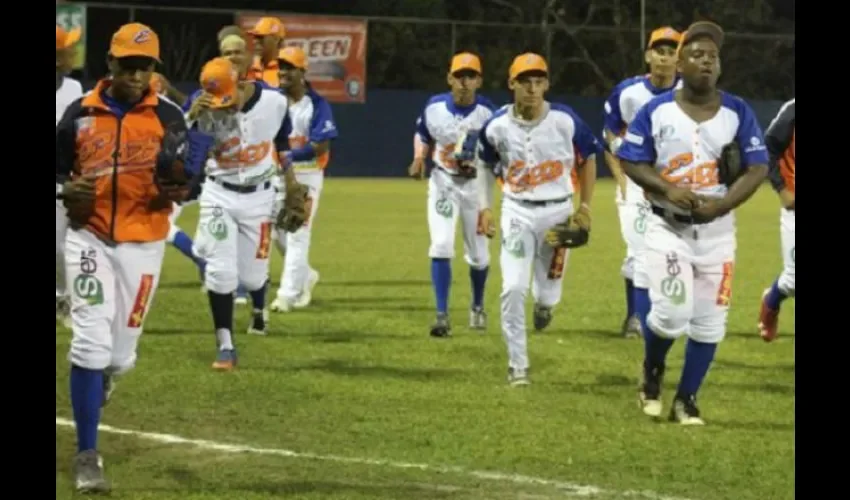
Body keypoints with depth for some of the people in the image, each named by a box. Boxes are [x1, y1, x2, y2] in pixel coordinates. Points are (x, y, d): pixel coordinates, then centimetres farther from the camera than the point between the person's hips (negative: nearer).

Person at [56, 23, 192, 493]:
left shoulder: (168, 116, -1)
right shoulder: (79, 113, 0)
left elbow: (191, 180, 1)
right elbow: (57, 167, 11)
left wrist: (175, 191, -21)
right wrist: (67, 189, -10)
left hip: (143, 246, 1)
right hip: (89, 238, -1)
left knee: (121, 353, 7)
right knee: (91, 343, -12)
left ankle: (97, 379, 46)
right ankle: (87, 454, -5)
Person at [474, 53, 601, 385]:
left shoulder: (565, 121, -12)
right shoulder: (497, 127, -8)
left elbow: (588, 158, 4)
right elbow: (485, 165, 10)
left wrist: (585, 205, 3)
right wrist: (485, 207, 3)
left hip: (558, 211, 0)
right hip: (517, 211, 0)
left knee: (548, 292, 7)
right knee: (513, 288, -11)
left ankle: (544, 301, 48)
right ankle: (517, 365, 2)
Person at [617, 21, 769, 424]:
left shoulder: (738, 112, -1)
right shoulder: (656, 111, -3)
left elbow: (757, 168, -2)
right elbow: (631, 161, 0)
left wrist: (722, 204, -18)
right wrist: (667, 189, -18)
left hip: (717, 231, 2)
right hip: (667, 228, -2)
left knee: (709, 322, 3)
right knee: (671, 314, -15)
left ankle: (686, 399, 20)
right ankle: (652, 372, 17)